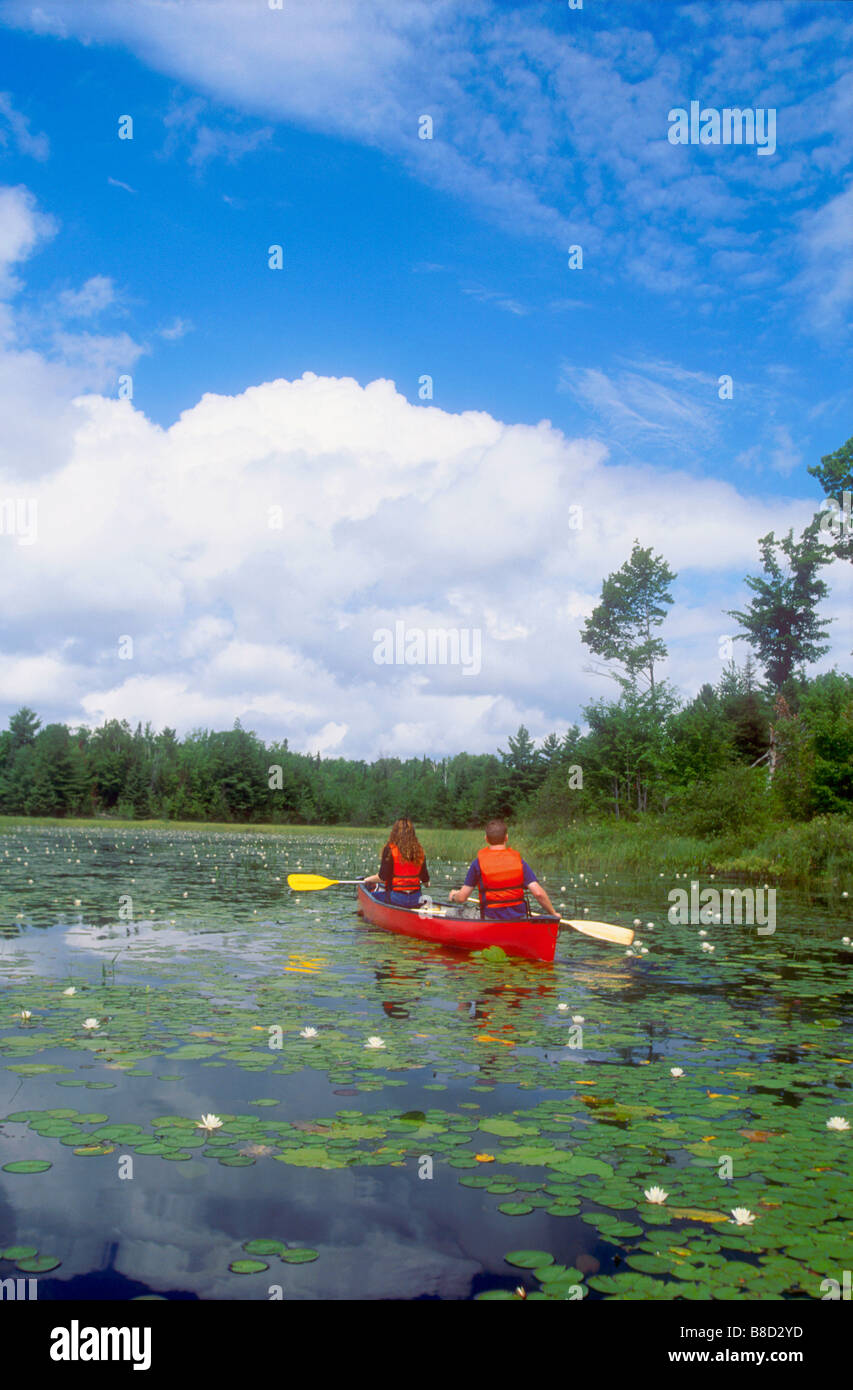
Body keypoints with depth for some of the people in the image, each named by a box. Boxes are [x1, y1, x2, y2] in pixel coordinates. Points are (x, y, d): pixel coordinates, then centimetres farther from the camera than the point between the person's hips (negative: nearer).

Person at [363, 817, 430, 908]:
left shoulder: (389, 849, -11)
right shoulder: (419, 850, 2)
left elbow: (383, 877, -11)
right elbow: (425, 879, 7)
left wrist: (369, 879, 9)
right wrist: (425, 883, 31)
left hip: (396, 899, -4)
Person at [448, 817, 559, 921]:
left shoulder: (479, 862, -4)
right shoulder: (518, 860, 1)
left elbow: (462, 897, 1)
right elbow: (538, 893, -7)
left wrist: (453, 895, 24)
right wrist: (554, 913, 6)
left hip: (491, 920, -2)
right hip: (519, 920, 3)